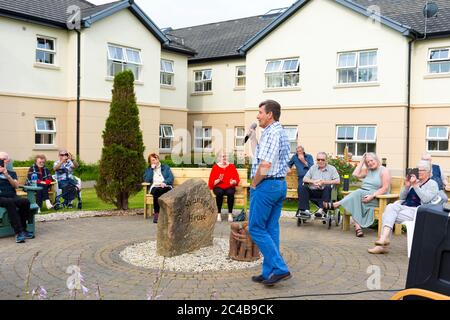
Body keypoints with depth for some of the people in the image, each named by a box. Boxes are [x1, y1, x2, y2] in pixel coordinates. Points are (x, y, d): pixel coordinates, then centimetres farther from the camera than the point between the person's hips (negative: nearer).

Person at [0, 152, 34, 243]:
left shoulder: (12, 173, 26)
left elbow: (16, 186, 9)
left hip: (12, 196, 3)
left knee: (25, 201, -30)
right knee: (10, 202, -37)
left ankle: (22, 229, -22)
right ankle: (19, 232, -39)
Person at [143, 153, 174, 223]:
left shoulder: (166, 167, 23)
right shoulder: (148, 170, 23)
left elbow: (171, 177, 7)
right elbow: (147, 180, 3)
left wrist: (164, 182, -12)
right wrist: (152, 169, 3)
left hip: (166, 187, 0)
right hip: (154, 187, 0)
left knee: (163, 190, -38)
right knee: (156, 191, -38)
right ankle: (157, 213, -41)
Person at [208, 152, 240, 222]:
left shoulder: (231, 166, 8)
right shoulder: (215, 167, 4)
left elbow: (237, 178, 3)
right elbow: (211, 182, -2)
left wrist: (234, 182, -19)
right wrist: (218, 180, -20)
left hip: (229, 187, 1)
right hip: (218, 187, -1)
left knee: (230, 193, -33)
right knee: (219, 192, -35)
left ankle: (230, 214, -26)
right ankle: (219, 214, -26)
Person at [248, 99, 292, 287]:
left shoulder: (271, 133, -15)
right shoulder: (281, 133, 18)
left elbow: (265, 165, -22)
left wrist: (254, 185, -12)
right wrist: (253, 138, 19)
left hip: (266, 185, -10)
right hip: (280, 185, 10)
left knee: (256, 229, -3)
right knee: (271, 229, 11)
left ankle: (280, 269, -6)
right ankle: (269, 273, 15)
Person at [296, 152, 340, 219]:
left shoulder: (332, 168, 10)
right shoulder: (313, 168, 19)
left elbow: (337, 181, -4)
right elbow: (305, 179, 10)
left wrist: (323, 182, -11)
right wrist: (313, 182, -10)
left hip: (325, 192, -2)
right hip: (312, 191, 3)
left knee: (328, 187, -34)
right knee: (302, 188, -23)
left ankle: (321, 209, -40)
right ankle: (306, 210, -34)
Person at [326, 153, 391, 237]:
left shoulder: (384, 171, 1)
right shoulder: (367, 170, 21)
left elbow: (385, 188, -9)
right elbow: (355, 174, 7)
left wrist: (372, 196, -21)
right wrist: (362, 161, 10)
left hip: (376, 198, -6)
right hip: (362, 195, 6)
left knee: (359, 193, -33)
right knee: (356, 200, -29)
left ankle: (335, 205, -33)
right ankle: (357, 226, -38)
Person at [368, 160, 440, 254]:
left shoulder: (432, 184, 6)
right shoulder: (414, 181, 22)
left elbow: (426, 199, -12)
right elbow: (402, 197, 18)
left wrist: (415, 186, -17)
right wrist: (406, 186, 1)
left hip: (416, 211, -6)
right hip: (404, 206, 6)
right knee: (390, 206, -28)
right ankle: (384, 238, -36)